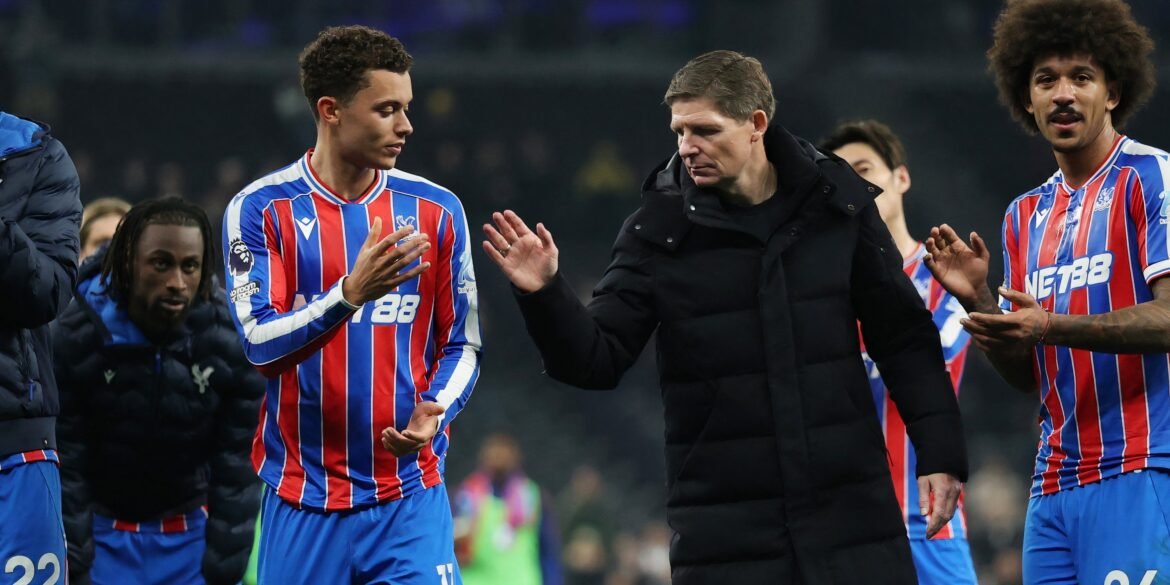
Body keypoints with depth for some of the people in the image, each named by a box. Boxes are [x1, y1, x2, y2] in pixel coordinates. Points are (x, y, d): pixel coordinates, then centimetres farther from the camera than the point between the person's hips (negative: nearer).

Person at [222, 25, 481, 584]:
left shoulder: (435, 211, 5)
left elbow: (461, 346, 10)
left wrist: (434, 412, -11)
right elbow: (261, 343, -12)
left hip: (410, 500, 1)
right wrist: (351, 293, -27)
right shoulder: (260, 211, -2)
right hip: (301, 503, -1)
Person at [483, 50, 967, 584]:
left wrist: (939, 454, 2)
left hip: (851, 513, 1)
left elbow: (904, 339, 7)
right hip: (723, 529, -1)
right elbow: (599, 359, -2)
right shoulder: (659, 230, -2)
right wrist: (544, 296, -20)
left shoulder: (837, 205, 1)